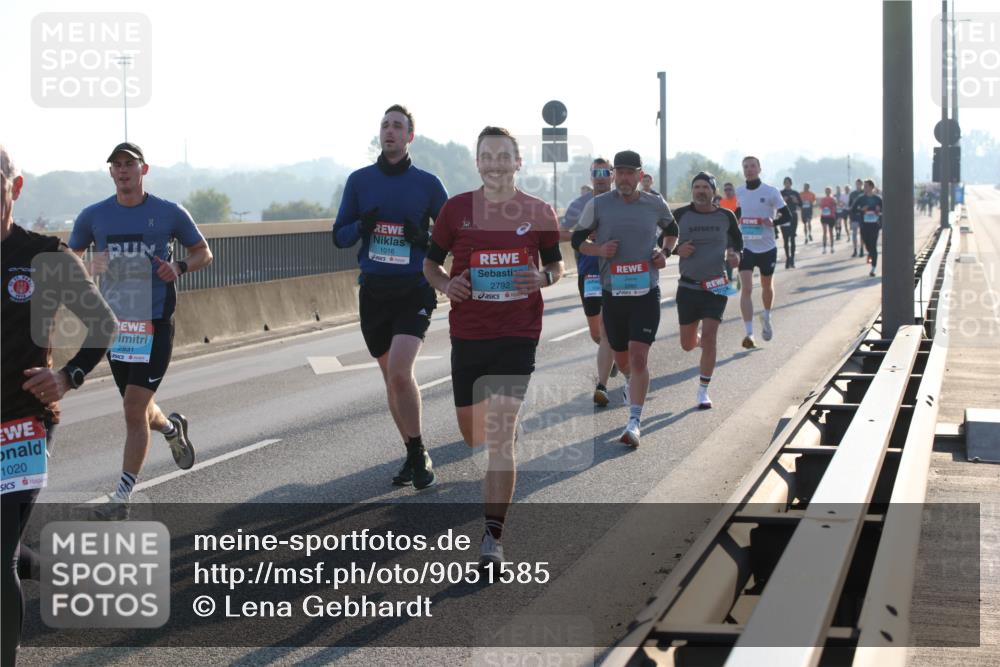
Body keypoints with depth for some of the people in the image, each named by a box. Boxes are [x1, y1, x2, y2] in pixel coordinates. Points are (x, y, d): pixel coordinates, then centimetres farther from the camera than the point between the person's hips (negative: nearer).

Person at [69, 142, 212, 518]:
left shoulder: (170, 213, -1)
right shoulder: (93, 216, 5)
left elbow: (204, 253, 9)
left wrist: (180, 267, -12)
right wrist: (90, 267, -7)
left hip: (156, 322, -4)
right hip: (114, 322, 4)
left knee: (135, 408, -12)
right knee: (138, 409, 14)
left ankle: (122, 496, -4)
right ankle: (172, 427, 50)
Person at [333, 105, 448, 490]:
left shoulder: (427, 183, 1)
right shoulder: (360, 180, 7)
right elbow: (339, 236, 9)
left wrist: (424, 238, -14)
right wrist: (361, 226, -13)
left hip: (414, 291, -3)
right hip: (374, 291, 3)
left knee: (400, 373, -18)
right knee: (391, 378, 9)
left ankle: (419, 454, -3)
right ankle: (413, 455, 23)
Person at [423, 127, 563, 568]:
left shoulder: (538, 213, 1)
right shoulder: (455, 209, 2)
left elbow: (557, 264, 12)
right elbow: (430, 263, 11)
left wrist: (544, 278, -11)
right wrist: (445, 284, -10)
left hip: (518, 333, -2)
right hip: (467, 333, 2)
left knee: (501, 436, -12)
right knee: (471, 435, 13)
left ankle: (493, 536, -12)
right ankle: (488, 505, 44)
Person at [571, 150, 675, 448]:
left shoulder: (655, 204, 2)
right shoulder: (598, 205, -1)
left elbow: (671, 229, 22)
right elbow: (577, 239, 8)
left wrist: (665, 252, 3)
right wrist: (599, 250, -12)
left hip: (646, 292, -1)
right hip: (612, 292, 1)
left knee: (639, 356, -13)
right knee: (621, 357, 14)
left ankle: (635, 421, -11)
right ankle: (631, 383, 50)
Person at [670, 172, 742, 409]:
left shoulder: (726, 217, 1)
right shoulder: (680, 216, -3)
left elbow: (737, 240, 18)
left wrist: (735, 255, -3)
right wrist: (676, 249, -13)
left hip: (716, 285, -1)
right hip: (688, 285, 1)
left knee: (709, 335, -13)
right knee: (687, 344, 8)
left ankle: (703, 391, -4)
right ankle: (701, 342, 47)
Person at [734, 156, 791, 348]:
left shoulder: (770, 192, -8)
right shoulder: (739, 192, 3)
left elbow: (787, 215, -7)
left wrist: (773, 222, -24)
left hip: (767, 247, -1)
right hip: (746, 247, 1)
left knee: (767, 286, 18)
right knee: (746, 289, -13)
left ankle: (766, 318, 46)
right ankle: (749, 333, -16)